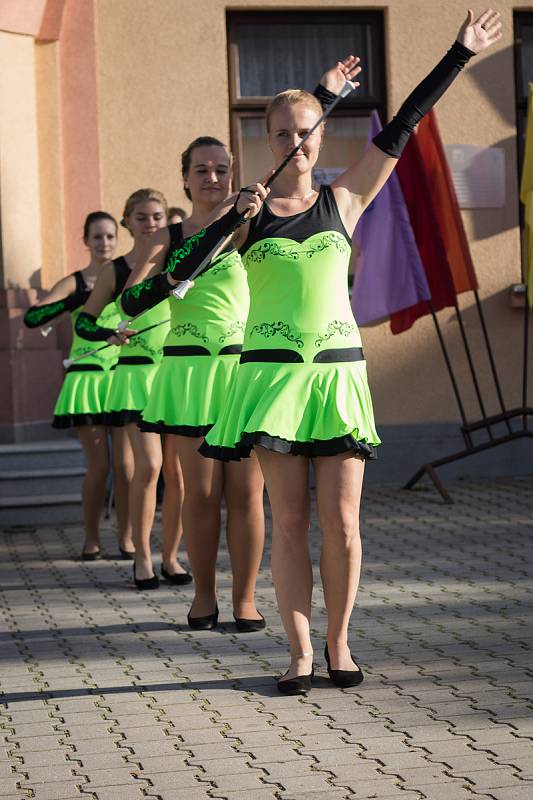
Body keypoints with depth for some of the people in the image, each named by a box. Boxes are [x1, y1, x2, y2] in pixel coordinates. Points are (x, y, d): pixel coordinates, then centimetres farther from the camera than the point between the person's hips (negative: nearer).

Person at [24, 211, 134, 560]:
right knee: (98, 465, -4)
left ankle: (126, 536, 9)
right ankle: (91, 538, 12)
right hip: (87, 380, -1)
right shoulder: (75, 283, 2)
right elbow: (33, 317, -12)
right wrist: (82, 297, -22)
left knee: (124, 463, -3)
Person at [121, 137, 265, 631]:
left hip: (245, 365, -1)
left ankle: (245, 598, 10)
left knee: (245, 490, -1)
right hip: (190, 370, 1)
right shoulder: (169, 238, 8)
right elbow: (130, 303, 1)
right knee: (201, 492, 4)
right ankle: (204, 595, 17)